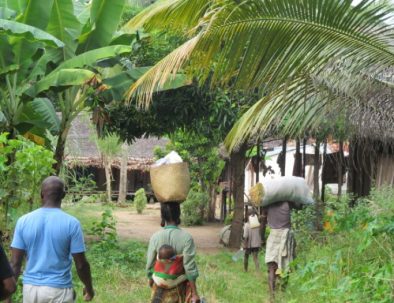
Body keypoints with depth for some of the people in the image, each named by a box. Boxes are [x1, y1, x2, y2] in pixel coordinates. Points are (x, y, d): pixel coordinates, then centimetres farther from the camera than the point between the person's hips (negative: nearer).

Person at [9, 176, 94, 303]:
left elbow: (15, 262, -2)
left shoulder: (24, 221, -4)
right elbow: (81, 264, -7)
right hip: (58, 289, -3)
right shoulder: (71, 223, -11)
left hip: (30, 288, 3)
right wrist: (89, 287, 9)